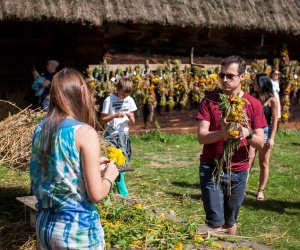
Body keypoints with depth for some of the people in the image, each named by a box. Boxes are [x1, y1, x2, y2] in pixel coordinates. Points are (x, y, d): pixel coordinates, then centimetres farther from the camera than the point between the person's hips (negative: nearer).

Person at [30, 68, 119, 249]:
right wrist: (109, 175, 2)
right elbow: (96, 194, -17)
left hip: (44, 225, 6)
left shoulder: (40, 129, 2)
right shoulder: (85, 132, -17)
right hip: (78, 227, -6)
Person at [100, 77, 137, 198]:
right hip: (112, 135, -5)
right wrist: (115, 115, -20)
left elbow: (132, 122, 13)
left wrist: (130, 117, -9)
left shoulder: (129, 100, 8)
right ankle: (123, 194, -9)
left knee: (123, 163, 5)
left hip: (124, 135, 6)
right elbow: (102, 120, -7)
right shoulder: (109, 100, -7)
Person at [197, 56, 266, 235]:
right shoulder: (210, 101, -3)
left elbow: (260, 143, -4)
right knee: (215, 223, -3)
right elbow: (202, 137, -12)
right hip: (211, 169, -1)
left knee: (230, 222, 14)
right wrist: (222, 133, -31)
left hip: (238, 171, 1)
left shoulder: (253, 104, -1)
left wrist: (248, 134, -26)